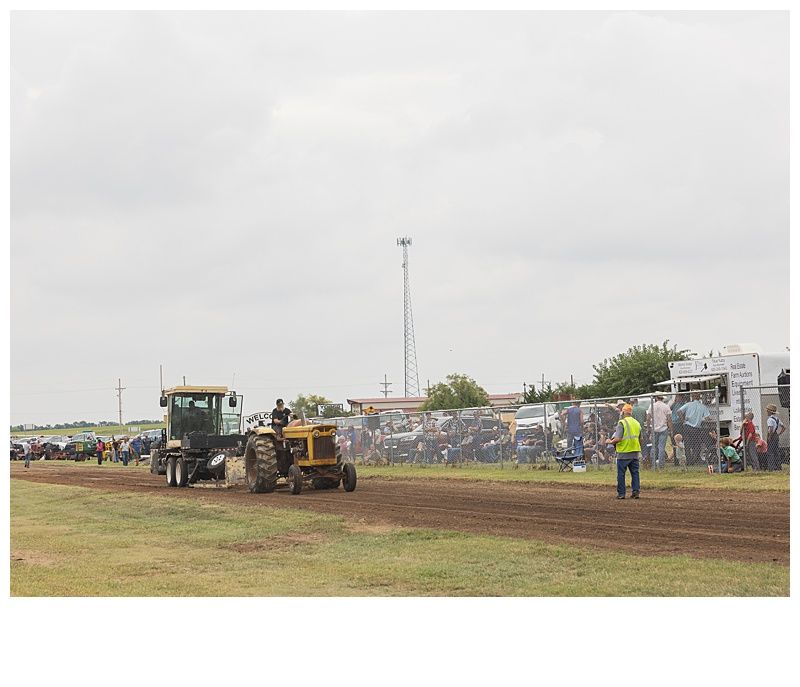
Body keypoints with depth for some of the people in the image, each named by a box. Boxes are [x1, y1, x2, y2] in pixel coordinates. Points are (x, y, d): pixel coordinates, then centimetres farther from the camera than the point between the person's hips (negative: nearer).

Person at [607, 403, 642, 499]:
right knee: (635, 473, 9)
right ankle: (635, 492, 4)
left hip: (624, 453, -5)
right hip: (635, 453, 5)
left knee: (621, 474, 3)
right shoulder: (637, 423, 10)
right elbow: (639, 438, 16)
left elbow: (618, 438, -18)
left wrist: (611, 442, 0)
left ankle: (621, 493, 4)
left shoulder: (622, 423, -12)